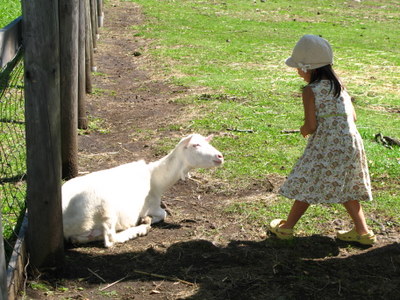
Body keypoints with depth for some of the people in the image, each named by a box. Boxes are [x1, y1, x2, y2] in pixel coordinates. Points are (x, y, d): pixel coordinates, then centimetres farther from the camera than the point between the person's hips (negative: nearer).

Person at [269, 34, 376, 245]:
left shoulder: (310, 91, -9)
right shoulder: (338, 84, 13)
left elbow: (311, 126, -13)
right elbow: (352, 116, 14)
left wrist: (303, 130, 8)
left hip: (326, 147, -7)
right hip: (351, 143, 7)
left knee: (308, 185, 5)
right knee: (345, 190, 18)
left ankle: (286, 227, 17)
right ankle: (362, 231, 19)